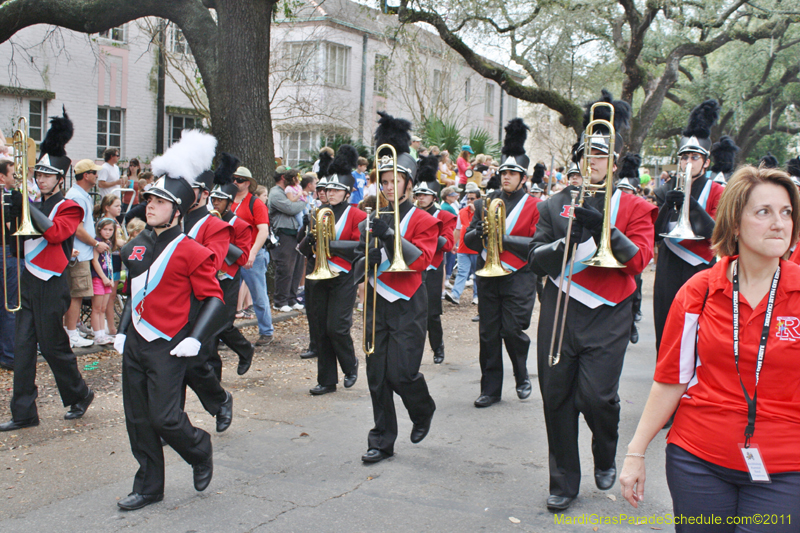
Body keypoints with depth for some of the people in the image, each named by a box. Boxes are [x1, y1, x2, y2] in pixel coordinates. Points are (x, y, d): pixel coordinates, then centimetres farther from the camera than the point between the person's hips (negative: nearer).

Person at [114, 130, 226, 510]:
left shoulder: (190, 252, -11)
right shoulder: (137, 246, 9)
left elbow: (214, 299, -11)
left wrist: (196, 339, -19)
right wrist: (122, 330, 18)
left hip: (167, 348, -7)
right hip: (134, 344, 7)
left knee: (164, 417, -7)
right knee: (138, 419, 10)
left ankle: (200, 453, 23)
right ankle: (149, 487, 23)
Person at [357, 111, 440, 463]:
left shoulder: (423, 221, -2)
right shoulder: (374, 219, 11)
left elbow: (421, 259, -17)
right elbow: (363, 260, 16)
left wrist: (391, 235, -26)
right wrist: (368, 257, -6)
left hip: (408, 307, -4)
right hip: (377, 304, 5)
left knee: (401, 373, -8)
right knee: (377, 375, 4)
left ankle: (423, 411, 25)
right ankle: (382, 440, 15)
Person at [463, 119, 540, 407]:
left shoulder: (534, 206, 0)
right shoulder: (485, 203, 10)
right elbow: (468, 239, 8)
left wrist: (504, 238, -18)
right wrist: (481, 232, -14)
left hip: (519, 278, -3)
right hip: (488, 276, 4)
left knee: (512, 330, -6)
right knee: (488, 334, 4)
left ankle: (522, 377, 22)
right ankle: (490, 389, 14)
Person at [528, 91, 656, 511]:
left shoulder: (633, 207, 5)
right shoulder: (554, 205, 10)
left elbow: (638, 260, -6)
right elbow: (537, 261, 4)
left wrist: (604, 228, -19)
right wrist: (569, 238, -14)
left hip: (607, 317, -2)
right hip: (559, 312, 2)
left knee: (597, 395, -9)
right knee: (557, 395, 4)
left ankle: (606, 458, 24)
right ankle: (564, 481, 20)